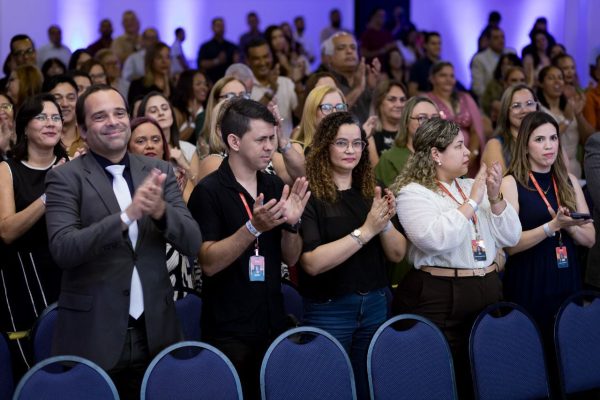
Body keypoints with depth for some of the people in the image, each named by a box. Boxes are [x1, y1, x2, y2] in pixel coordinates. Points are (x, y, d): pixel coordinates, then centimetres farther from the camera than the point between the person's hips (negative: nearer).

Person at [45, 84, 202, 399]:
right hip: (92, 337, -3)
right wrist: (127, 215, -27)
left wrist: (160, 210, -19)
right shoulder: (65, 178, -3)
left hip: (156, 335, 3)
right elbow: (62, 249, -16)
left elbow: (192, 243, 1)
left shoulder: (159, 172, 8)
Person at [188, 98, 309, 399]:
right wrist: (253, 227, -29)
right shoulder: (208, 191, -11)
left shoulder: (275, 187, 7)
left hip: (273, 324, 6)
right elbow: (209, 263, -17)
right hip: (227, 331, -5)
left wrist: (291, 224, -11)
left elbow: (290, 258, 8)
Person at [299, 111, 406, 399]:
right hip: (328, 310, -5)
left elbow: (397, 255, 6)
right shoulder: (310, 195, -11)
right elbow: (312, 263, -21)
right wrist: (365, 231, -23)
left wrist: (385, 222, -13)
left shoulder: (371, 193, 7)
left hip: (375, 307, 6)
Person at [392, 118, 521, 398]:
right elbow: (437, 239, -24)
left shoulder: (472, 187, 13)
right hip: (439, 301, -7)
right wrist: (472, 202, -16)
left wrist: (495, 199, -5)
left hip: (487, 293, 7)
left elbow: (511, 237, 11)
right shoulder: (413, 193, -7)